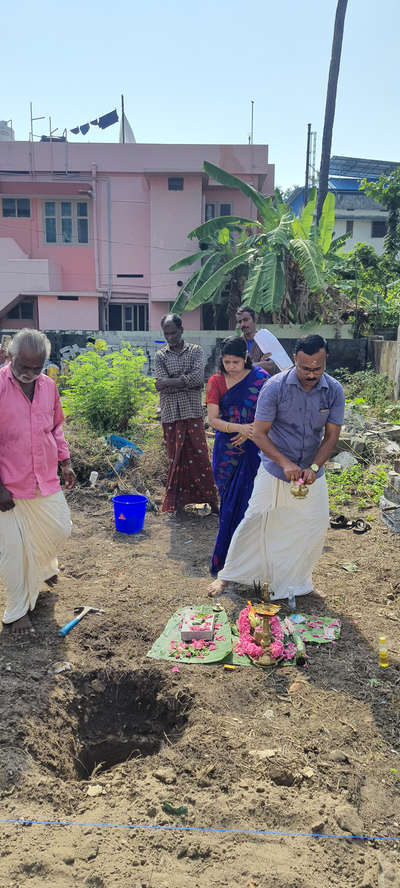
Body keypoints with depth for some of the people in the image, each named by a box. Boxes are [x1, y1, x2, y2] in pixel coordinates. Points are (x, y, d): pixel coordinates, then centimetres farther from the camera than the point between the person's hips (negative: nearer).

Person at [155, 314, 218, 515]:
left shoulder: (195, 351, 8)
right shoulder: (160, 355, 10)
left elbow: (198, 377, -9)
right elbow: (162, 384, -5)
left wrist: (172, 381, -8)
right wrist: (187, 381, -10)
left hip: (193, 413, -1)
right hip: (170, 415, 1)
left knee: (200, 455, 0)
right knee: (175, 458, 4)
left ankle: (211, 498, 11)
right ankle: (177, 502, 15)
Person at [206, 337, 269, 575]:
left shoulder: (260, 378, -2)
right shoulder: (216, 382, 1)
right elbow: (213, 419, -6)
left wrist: (250, 431, -14)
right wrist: (239, 428, -20)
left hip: (253, 449, -1)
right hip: (227, 451, 1)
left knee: (245, 501, -1)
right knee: (229, 500, 7)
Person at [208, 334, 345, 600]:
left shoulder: (335, 391, -9)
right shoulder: (275, 386, -18)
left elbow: (331, 436, -4)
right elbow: (259, 434, -15)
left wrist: (313, 468, -20)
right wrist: (285, 463, -27)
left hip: (312, 473, 3)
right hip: (275, 471, -3)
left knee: (315, 527, 9)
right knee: (256, 521, 2)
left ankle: (297, 580, 32)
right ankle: (230, 574, 21)